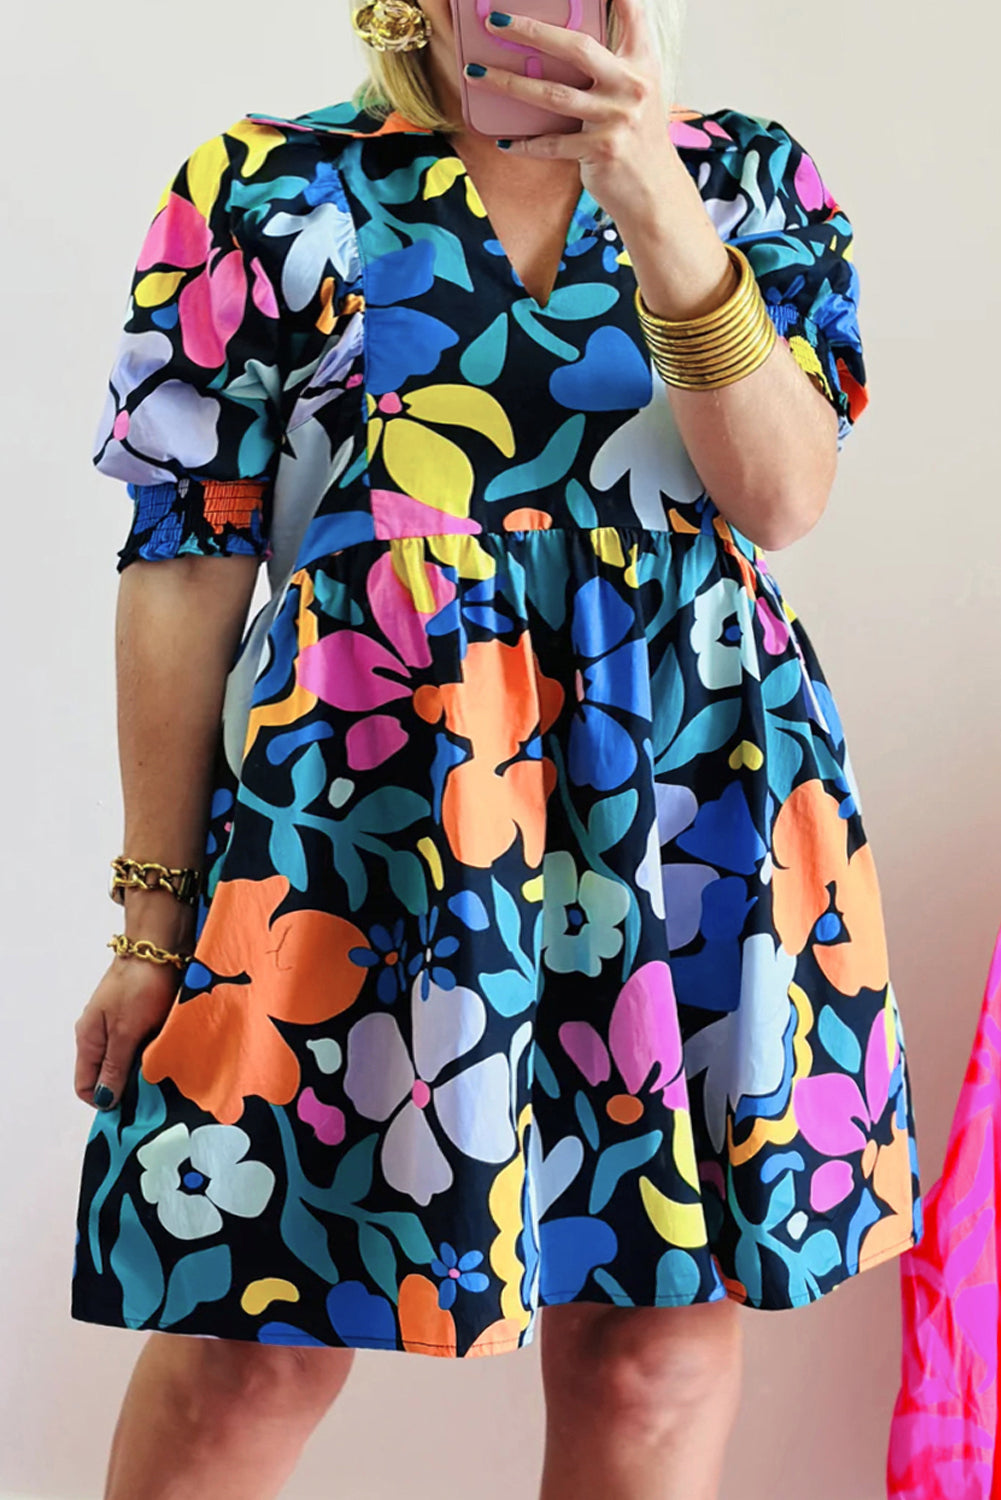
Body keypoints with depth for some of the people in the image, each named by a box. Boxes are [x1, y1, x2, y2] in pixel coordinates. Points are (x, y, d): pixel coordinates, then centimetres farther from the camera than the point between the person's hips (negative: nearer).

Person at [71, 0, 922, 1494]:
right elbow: (186, 566, 1)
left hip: (697, 816, 2)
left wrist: (655, 204, -16)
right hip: (351, 816, -1)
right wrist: (155, 914, -2)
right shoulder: (265, 191, 5)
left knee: (658, 1339, 5)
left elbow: (781, 499, -4)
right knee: (256, 1343, 1)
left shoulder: (744, 177, 10)